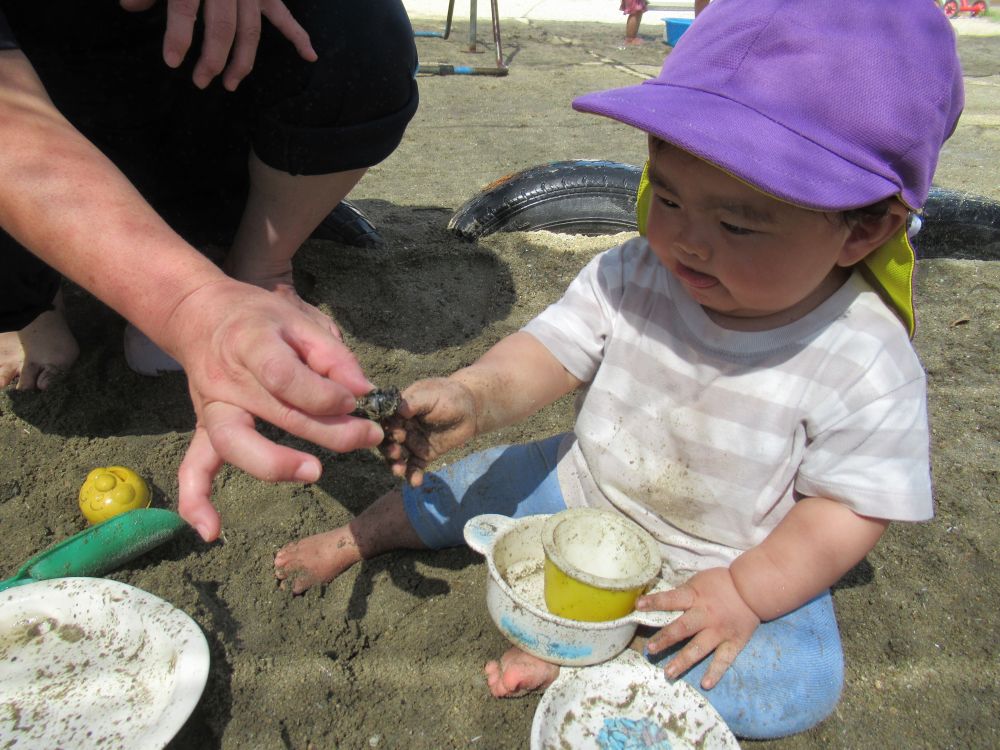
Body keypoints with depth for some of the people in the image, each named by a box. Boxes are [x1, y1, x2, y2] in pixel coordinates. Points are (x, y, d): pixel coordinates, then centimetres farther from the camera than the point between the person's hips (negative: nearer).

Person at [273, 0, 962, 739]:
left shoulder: (867, 367, -25)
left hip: (718, 570, -1)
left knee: (803, 680, -22)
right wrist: (473, 395, -37)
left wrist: (747, 591, -23)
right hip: (584, 487, 3)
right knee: (466, 484, 3)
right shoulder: (631, 275, -18)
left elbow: (851, 506, -17)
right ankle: (354, 537, 29)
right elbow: (550, 351, -18)